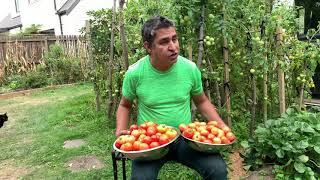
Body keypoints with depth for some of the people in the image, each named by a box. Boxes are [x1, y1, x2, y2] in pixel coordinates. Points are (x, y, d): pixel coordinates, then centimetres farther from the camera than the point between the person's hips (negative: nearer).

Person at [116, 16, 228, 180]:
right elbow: (125, 105, 7)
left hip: (184, 138, 2)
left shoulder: (190, 68, -7)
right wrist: (121, 131, -11)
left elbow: (202, 102, 9)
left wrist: (222, 127, -4)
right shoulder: (134, 73, -11)